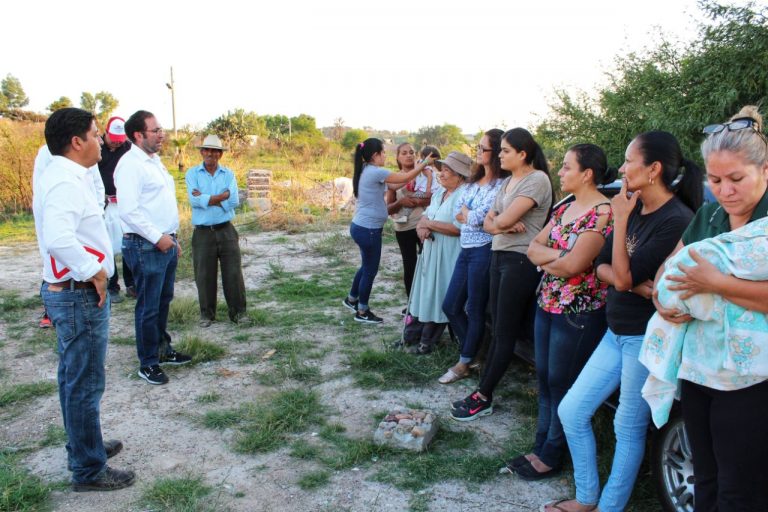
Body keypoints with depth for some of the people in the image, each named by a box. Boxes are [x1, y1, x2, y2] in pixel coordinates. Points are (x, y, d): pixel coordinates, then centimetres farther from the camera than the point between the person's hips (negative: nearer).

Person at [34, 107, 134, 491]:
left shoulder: (59, 176, 11)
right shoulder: (66, 182, -21)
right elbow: (59, 239, -37)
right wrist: (93, 271, -23)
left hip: (69, 292, 10)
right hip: (80, 295, -10)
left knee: (74, 379, 21)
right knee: (85, 384, 1)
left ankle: (83, 446, 37)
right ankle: (88, 470, 14)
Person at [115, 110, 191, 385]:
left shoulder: (155, 161, 15)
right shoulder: (131, 164, -14)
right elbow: (129, 210, -22)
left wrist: (173, 238, 19)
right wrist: (157, 237, -18)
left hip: (165, 243, 9)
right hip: (146, 247, -9)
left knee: (163, 301, 18)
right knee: (148, 307, 1)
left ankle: (163, 349, 32)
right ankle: (148, 363, 13)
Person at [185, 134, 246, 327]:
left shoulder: (229, 174, 6)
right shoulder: (193, 173, 2)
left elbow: (234, 202, -8)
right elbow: (194, 200, -13)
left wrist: (205, 198, -10)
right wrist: (222, 197, -11)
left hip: (226, 230, 1)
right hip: (203, 232, -1)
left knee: (233, 273, 3)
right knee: (204, 275, 6)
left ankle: (238, 311, 16)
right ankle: (207, 313, 20)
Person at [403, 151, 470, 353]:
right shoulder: (440, 191, 12)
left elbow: (459, 228, -26)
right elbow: (426, 214, 12)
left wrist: (428, 224, -18)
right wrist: (422, 225, -12)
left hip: (447, 255, -9)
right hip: (430, 249, 9)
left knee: (438, 295, 2)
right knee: (424, 291, 15)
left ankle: (428, 341, 16)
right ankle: (412, 334, 27)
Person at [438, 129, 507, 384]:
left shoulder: (501, 185, -13)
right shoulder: (475, 180, 13)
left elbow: (477, 217, -18)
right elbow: (457, 214, 7)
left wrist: (465, 211, 0)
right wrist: (473, 216, -10)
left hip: (483, 251, -8)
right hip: (466, 249, 8)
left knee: (475, 311, 6)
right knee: (451, 306, 12)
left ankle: (464, 363, 21)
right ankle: (472, 352, 30)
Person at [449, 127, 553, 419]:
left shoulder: (537, 179, -12)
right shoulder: (507, 182, 15)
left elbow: (504, 219, -19)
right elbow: (488, 223, 9)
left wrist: (498, 221, 3)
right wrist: (503, 226, -12)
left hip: (521, 261, -8)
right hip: (499, 256, 8)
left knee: (505, 334, 1)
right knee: (498, 330, 11)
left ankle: (483, 398, 9)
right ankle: (483, 393, 17)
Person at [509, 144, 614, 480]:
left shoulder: (602, 212, -17)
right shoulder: (564, 208, 11)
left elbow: (574, 265, -24)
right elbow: (533, 247, 7)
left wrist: (545, 259, -6)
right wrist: (557, 255, -12)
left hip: (578, 314, -8)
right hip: (547, 305, 8)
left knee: (562, 385, 5)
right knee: (544, 380, 15)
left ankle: (552, 457, 21)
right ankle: (541, 448, 29)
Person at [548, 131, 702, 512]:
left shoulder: (677, 220, -18)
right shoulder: (634, 210, 7)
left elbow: (625, 276, -20)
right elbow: (602, 268, 6)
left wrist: (620, 219, -17)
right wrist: (631, 282, -14)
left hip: (646, 338, -8)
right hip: (616, 332, 8)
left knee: (628, 427, 8)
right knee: (571, 410, 11)